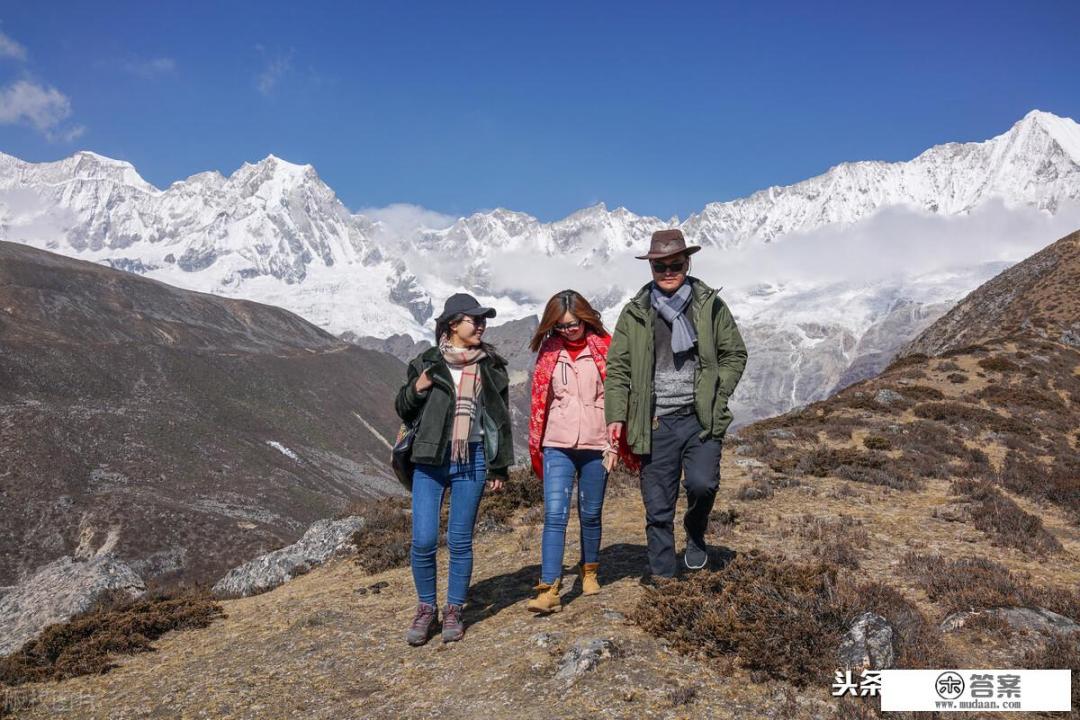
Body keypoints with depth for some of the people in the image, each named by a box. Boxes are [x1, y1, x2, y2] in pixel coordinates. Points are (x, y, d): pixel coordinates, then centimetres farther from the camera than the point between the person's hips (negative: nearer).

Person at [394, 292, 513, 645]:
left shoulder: (491, 367, 7)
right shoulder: (426, 362, 5)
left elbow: (501, 419, 12)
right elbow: (402, 410, 12)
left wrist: (500, 467, 9)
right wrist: (418, 388, -9)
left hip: (472, 460, 0)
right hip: (430, 460, 0)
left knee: (460, 540, 3)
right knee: (423, 540, -4)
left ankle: (454, 611, 20)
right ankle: (426, 608, 18)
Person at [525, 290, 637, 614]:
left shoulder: (604, 347, -1)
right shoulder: (549, 351, 6)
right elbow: (539, 401, 10)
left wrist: (626, 445, -6)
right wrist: (535, 448, 11)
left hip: (595, 446, -1)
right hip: (557, 447, 1)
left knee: (590, 514, 12)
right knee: (554, 515, -8)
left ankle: (589, 571, 34)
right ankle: (549, 590, -9)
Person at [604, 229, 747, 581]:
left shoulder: (710, 305, 6)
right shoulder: (635, 313, 6)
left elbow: (734, 354, 11)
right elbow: (618, 367, 5)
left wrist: (716, 395, -2)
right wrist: (616, 415, -4)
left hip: (701, 419, 0)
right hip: (656, 423, 1)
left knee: (702, 484, -16)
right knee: (658, 506, 5)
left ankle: (695, 531, 18)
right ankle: (661, 573, 20)